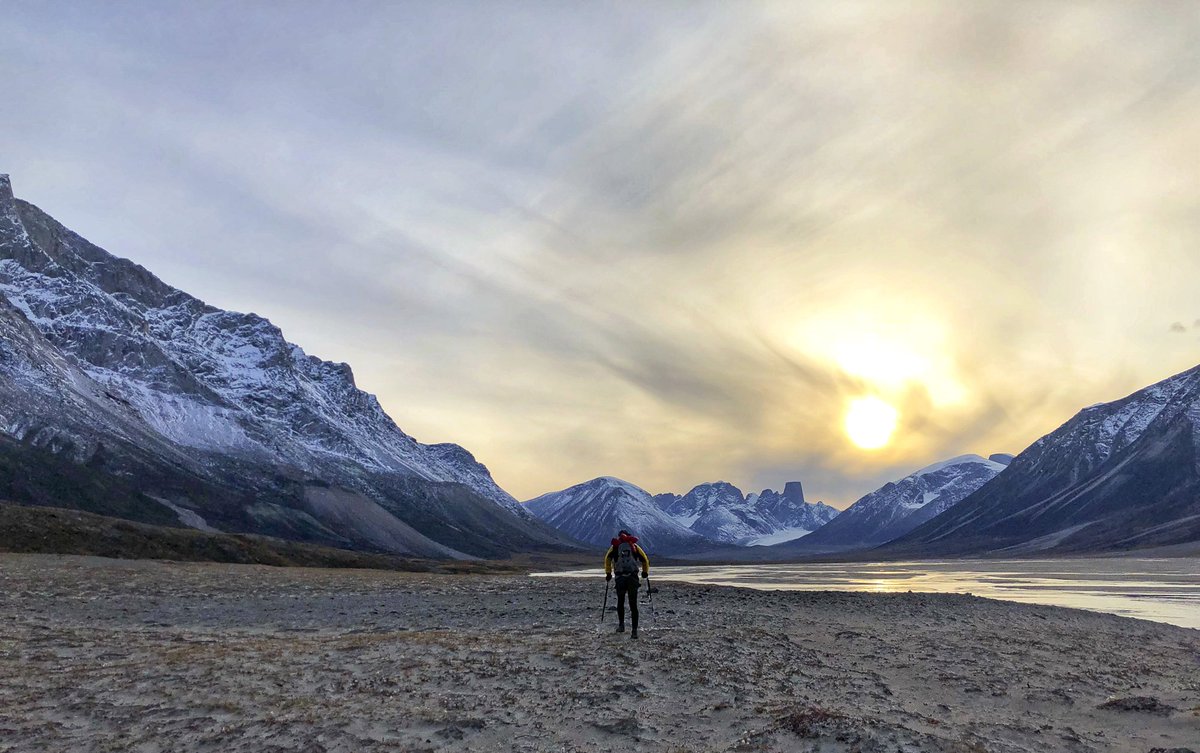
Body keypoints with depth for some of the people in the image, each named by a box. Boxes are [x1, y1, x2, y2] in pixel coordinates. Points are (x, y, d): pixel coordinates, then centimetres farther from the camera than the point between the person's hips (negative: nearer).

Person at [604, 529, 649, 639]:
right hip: (633, 577, 0)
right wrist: (645, 572, 23)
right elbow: (645, 560, 9)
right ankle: (634, 630, -4)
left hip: (620, 577, 0)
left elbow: (607, 558, -3)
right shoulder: (635, 546, 14)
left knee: (620, 602, 19)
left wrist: (608, 573, 3)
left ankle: (621, 625, 14)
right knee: (633, 605, 2)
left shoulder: (615, 546, 12)